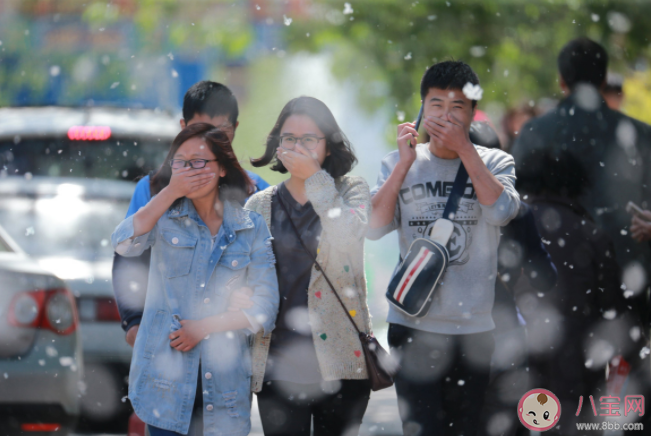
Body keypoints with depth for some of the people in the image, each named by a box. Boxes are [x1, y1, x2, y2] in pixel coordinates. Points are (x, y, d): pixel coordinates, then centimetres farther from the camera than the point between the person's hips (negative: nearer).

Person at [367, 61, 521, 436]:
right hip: (413, 325, 0)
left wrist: (463, 147, -13)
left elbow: (502, 210, -15)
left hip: (474, 327, 0)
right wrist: (404, 163, -8)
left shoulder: (494, 163, 7)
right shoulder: (401, 163, 9)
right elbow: (374, 228, -4)